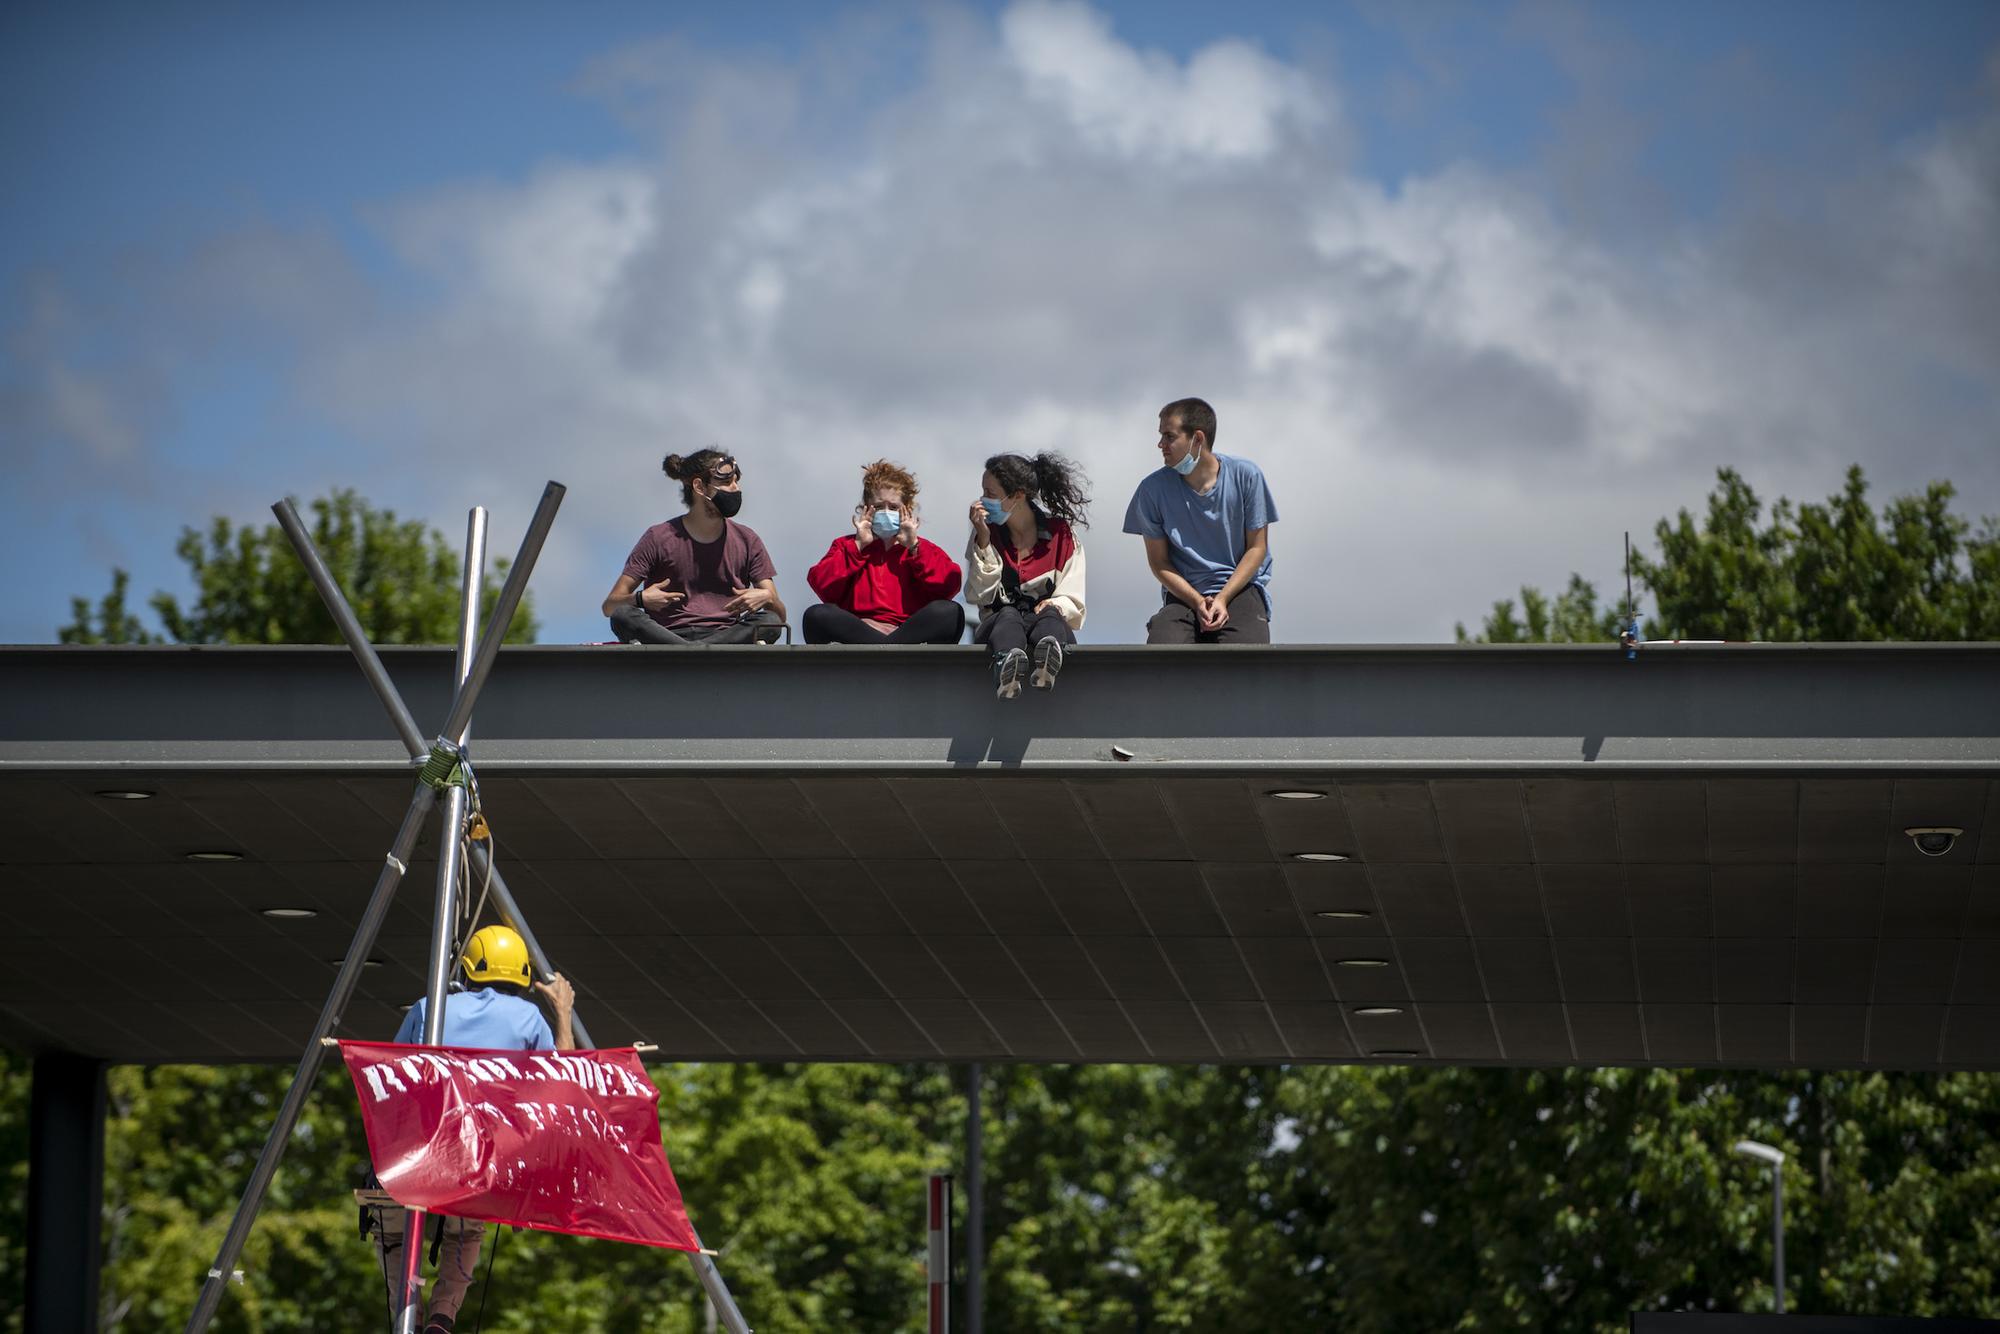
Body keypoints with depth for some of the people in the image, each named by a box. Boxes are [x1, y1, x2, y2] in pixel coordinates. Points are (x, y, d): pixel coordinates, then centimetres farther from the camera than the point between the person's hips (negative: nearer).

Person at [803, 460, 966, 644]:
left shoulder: (922, 549, 22)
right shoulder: (845, 546, 23)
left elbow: (949, 586, 0)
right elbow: (822, 586, 2)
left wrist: (913, 546, 1)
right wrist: (858, 546, 3)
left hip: (909, 632, 0)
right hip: (855, 634, 0)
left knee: (951, 612, -29)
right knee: (816, 615, -31)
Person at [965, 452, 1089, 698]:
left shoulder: (1060, 533, 8)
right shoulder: (989, 534, 12)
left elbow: (1073, 603, 4)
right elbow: (979, 596, 2)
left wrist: (1054, 605, -19)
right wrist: (983, 542, -5)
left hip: (1048, 621, 0)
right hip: (997, 625, 0)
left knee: (1050, 617, -36)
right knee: (1008, 616, -35)